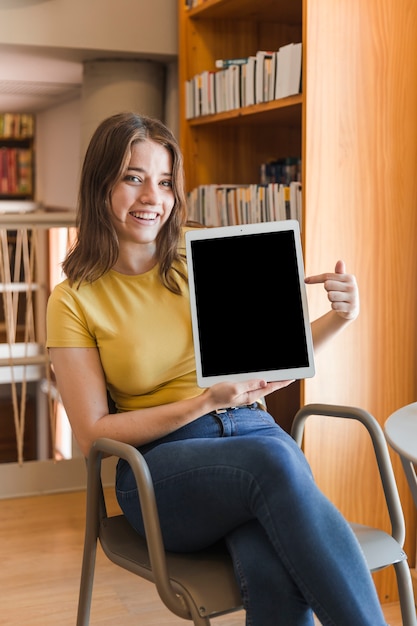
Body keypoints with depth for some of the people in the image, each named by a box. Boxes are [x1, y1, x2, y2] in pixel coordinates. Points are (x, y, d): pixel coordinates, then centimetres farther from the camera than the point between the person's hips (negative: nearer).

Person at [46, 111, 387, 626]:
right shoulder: (73, 301, 2)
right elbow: (93, 434, -3)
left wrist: (338, 319, -2)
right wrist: (205, 402, -15)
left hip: (252, 433, 2)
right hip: (161, 462, -2)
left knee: (273, 569, -34)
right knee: (274, 463, -36)